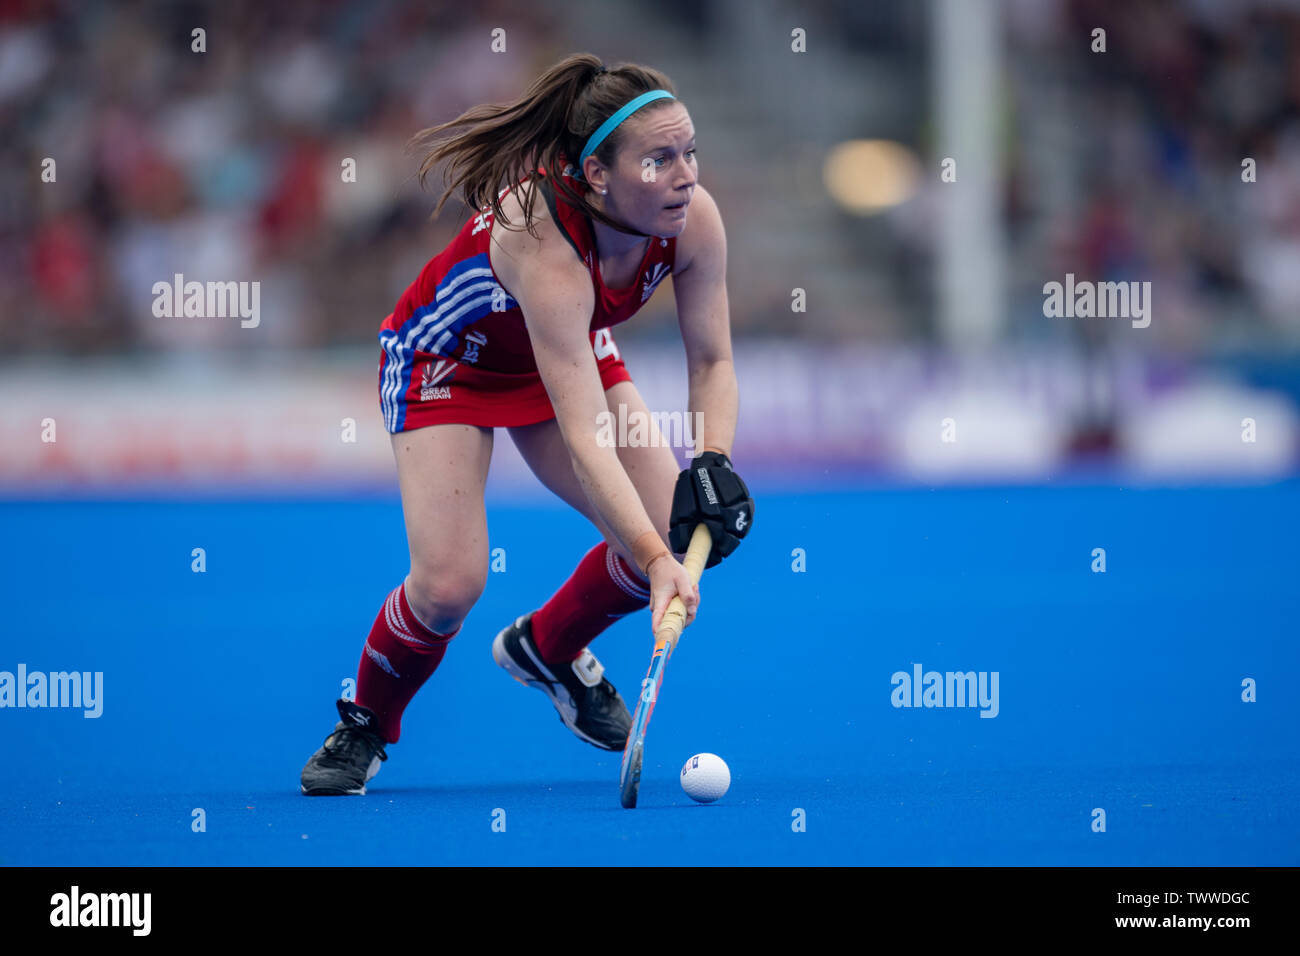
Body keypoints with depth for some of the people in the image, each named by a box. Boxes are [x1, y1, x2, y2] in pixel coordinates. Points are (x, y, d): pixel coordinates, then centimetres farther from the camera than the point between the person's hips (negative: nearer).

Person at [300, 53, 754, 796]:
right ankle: (365, 726, 10)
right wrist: (653, 559, -55)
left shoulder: (693, 219, -26)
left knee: (680, 530, -10)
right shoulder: (544, 242, -43)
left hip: (571, 350, 6)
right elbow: (583, 435, -48)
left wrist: (714, 460, -29)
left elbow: (713, 358, -11)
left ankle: (548, 649, 20)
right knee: (450, 583, -22)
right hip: (445, 362, -6)